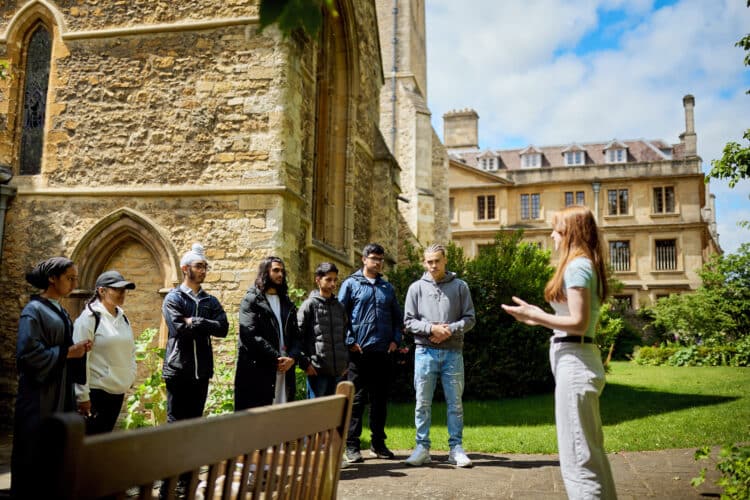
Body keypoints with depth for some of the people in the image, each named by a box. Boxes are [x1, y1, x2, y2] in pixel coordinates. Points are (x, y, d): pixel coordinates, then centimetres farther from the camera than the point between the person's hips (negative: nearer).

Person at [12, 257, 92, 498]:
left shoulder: (60, 311, 13)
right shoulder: (34, 310, -12)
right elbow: (28, 352, -20)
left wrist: (78, 349, 0)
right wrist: (68, 352, -16)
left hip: (60, 392, 8)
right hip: (39, 395, -8)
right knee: (34, 454, 0)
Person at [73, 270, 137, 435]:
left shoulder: (123, 318, 11)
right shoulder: (90, 317, -11)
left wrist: (130, 376, 12)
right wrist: (83, 396, -15)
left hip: (118, 391, 7)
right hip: (96, 391, -7)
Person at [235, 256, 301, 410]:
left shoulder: (287, 302, 19)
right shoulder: (252, 300, 0)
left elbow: (295, 334, 13)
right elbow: (250, 335, -12)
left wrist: (292, 357, -6)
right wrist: (276, 358, -12)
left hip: (284, 369, 6)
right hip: (256, 370, -5)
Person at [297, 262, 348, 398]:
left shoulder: (339, 306, 15)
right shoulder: (309, 305, -3)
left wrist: (345, 362, 14)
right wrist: (305, 363, -11)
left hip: (337, 369, 6)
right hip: (317, 368, -6)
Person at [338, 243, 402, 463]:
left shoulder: (388, 288, 16)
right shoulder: (351, 284, 2)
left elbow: (397, 317, 20)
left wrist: (395, 340, 6)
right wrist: (349, 342, -9)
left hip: (383, 352, 4)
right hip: (359, 352, -4)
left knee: (380, 399, 10)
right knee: (356, 399, -1)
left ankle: (378, 443, 21)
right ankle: (351, 446, 7)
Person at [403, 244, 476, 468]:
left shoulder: (459, 286, 5)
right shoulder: (417, 288, 5)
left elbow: (469, 318, 4)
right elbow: (409, 321, 2)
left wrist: (450, 330, -12)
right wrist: (431, 328, -13)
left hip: (453, 352, 0)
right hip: (425, 352, 0)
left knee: (455, 403, 6)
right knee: (422, 403, 4)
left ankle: (456, 449, 15)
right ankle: (422, 447, 14)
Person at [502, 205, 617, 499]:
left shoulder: (576, 266, -14)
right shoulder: (587, 265, 16)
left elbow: (578, 323, -20)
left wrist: (533, 315, -13)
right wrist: (541, 317, 17)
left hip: (574, 361, -10)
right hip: (579, 359, 10)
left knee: (577, 456, -4)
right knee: (590, 451, 17)